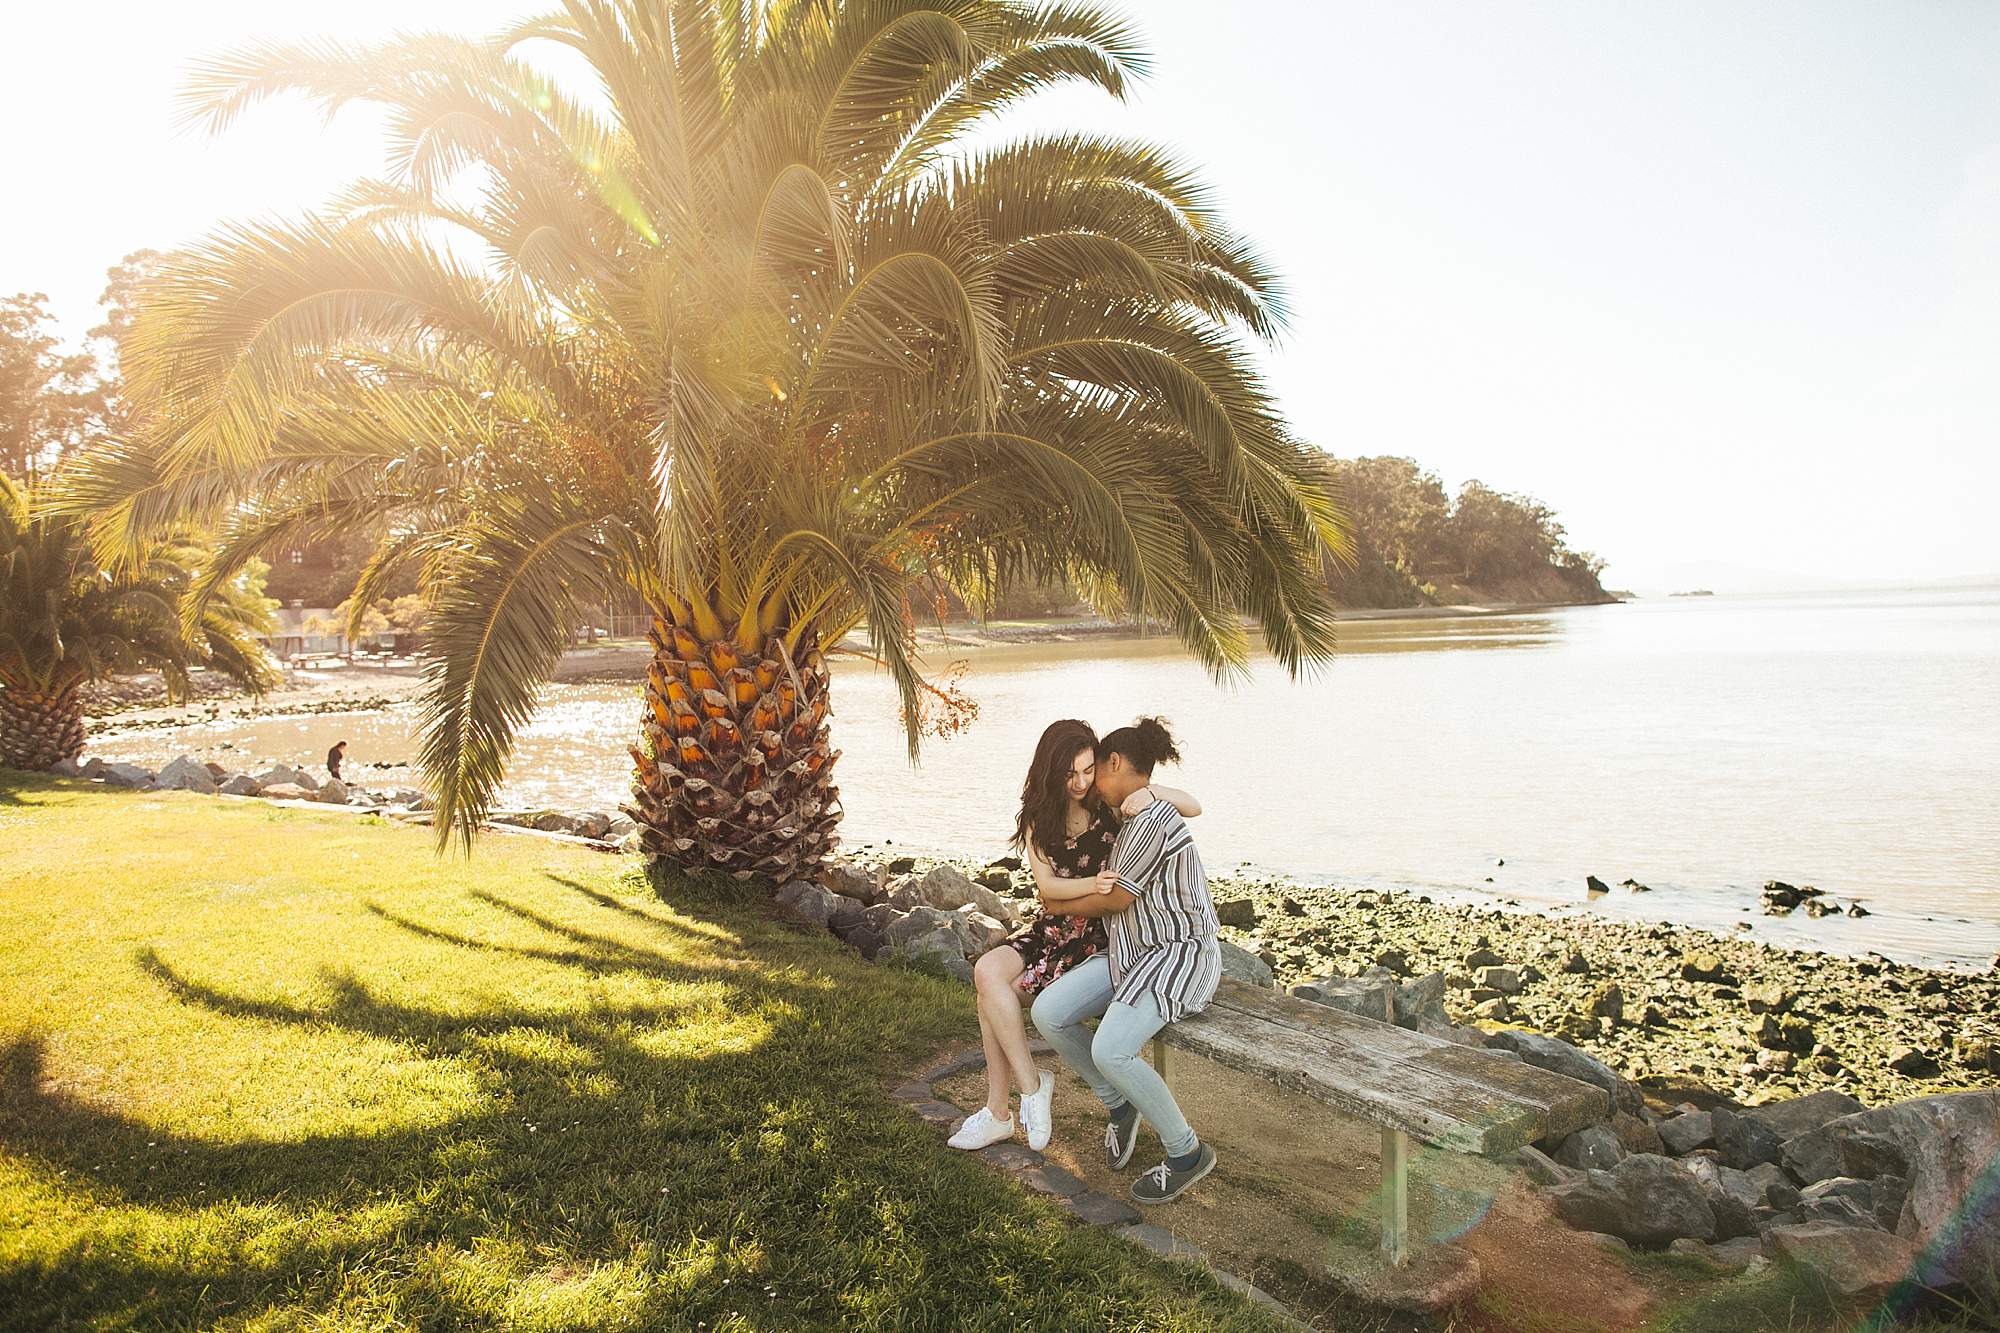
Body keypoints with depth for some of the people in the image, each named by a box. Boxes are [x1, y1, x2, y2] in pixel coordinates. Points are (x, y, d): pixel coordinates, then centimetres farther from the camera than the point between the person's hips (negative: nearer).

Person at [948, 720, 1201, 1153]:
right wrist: (1093, 883, -26)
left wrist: (1149, 791, -28)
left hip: (1102, 934, -5)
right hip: (1054, 926, 5)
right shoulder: (1039, 816, 5)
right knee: (988, 972, -20)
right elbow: (1046, 885, -6)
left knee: (997, 995, -20)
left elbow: (1194, 808, -8)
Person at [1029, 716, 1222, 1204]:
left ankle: (1188, 1153, -4)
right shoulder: (1137, 816, 11)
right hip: (1136, 949, 10)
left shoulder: (1151, 821, -20)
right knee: (1048, 1012, -7)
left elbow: (1113, 900, -15)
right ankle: (1119, 1105, 14)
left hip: (1179, 954, -10)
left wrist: (1060, 907, 3)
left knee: (1111, 1050, -28)